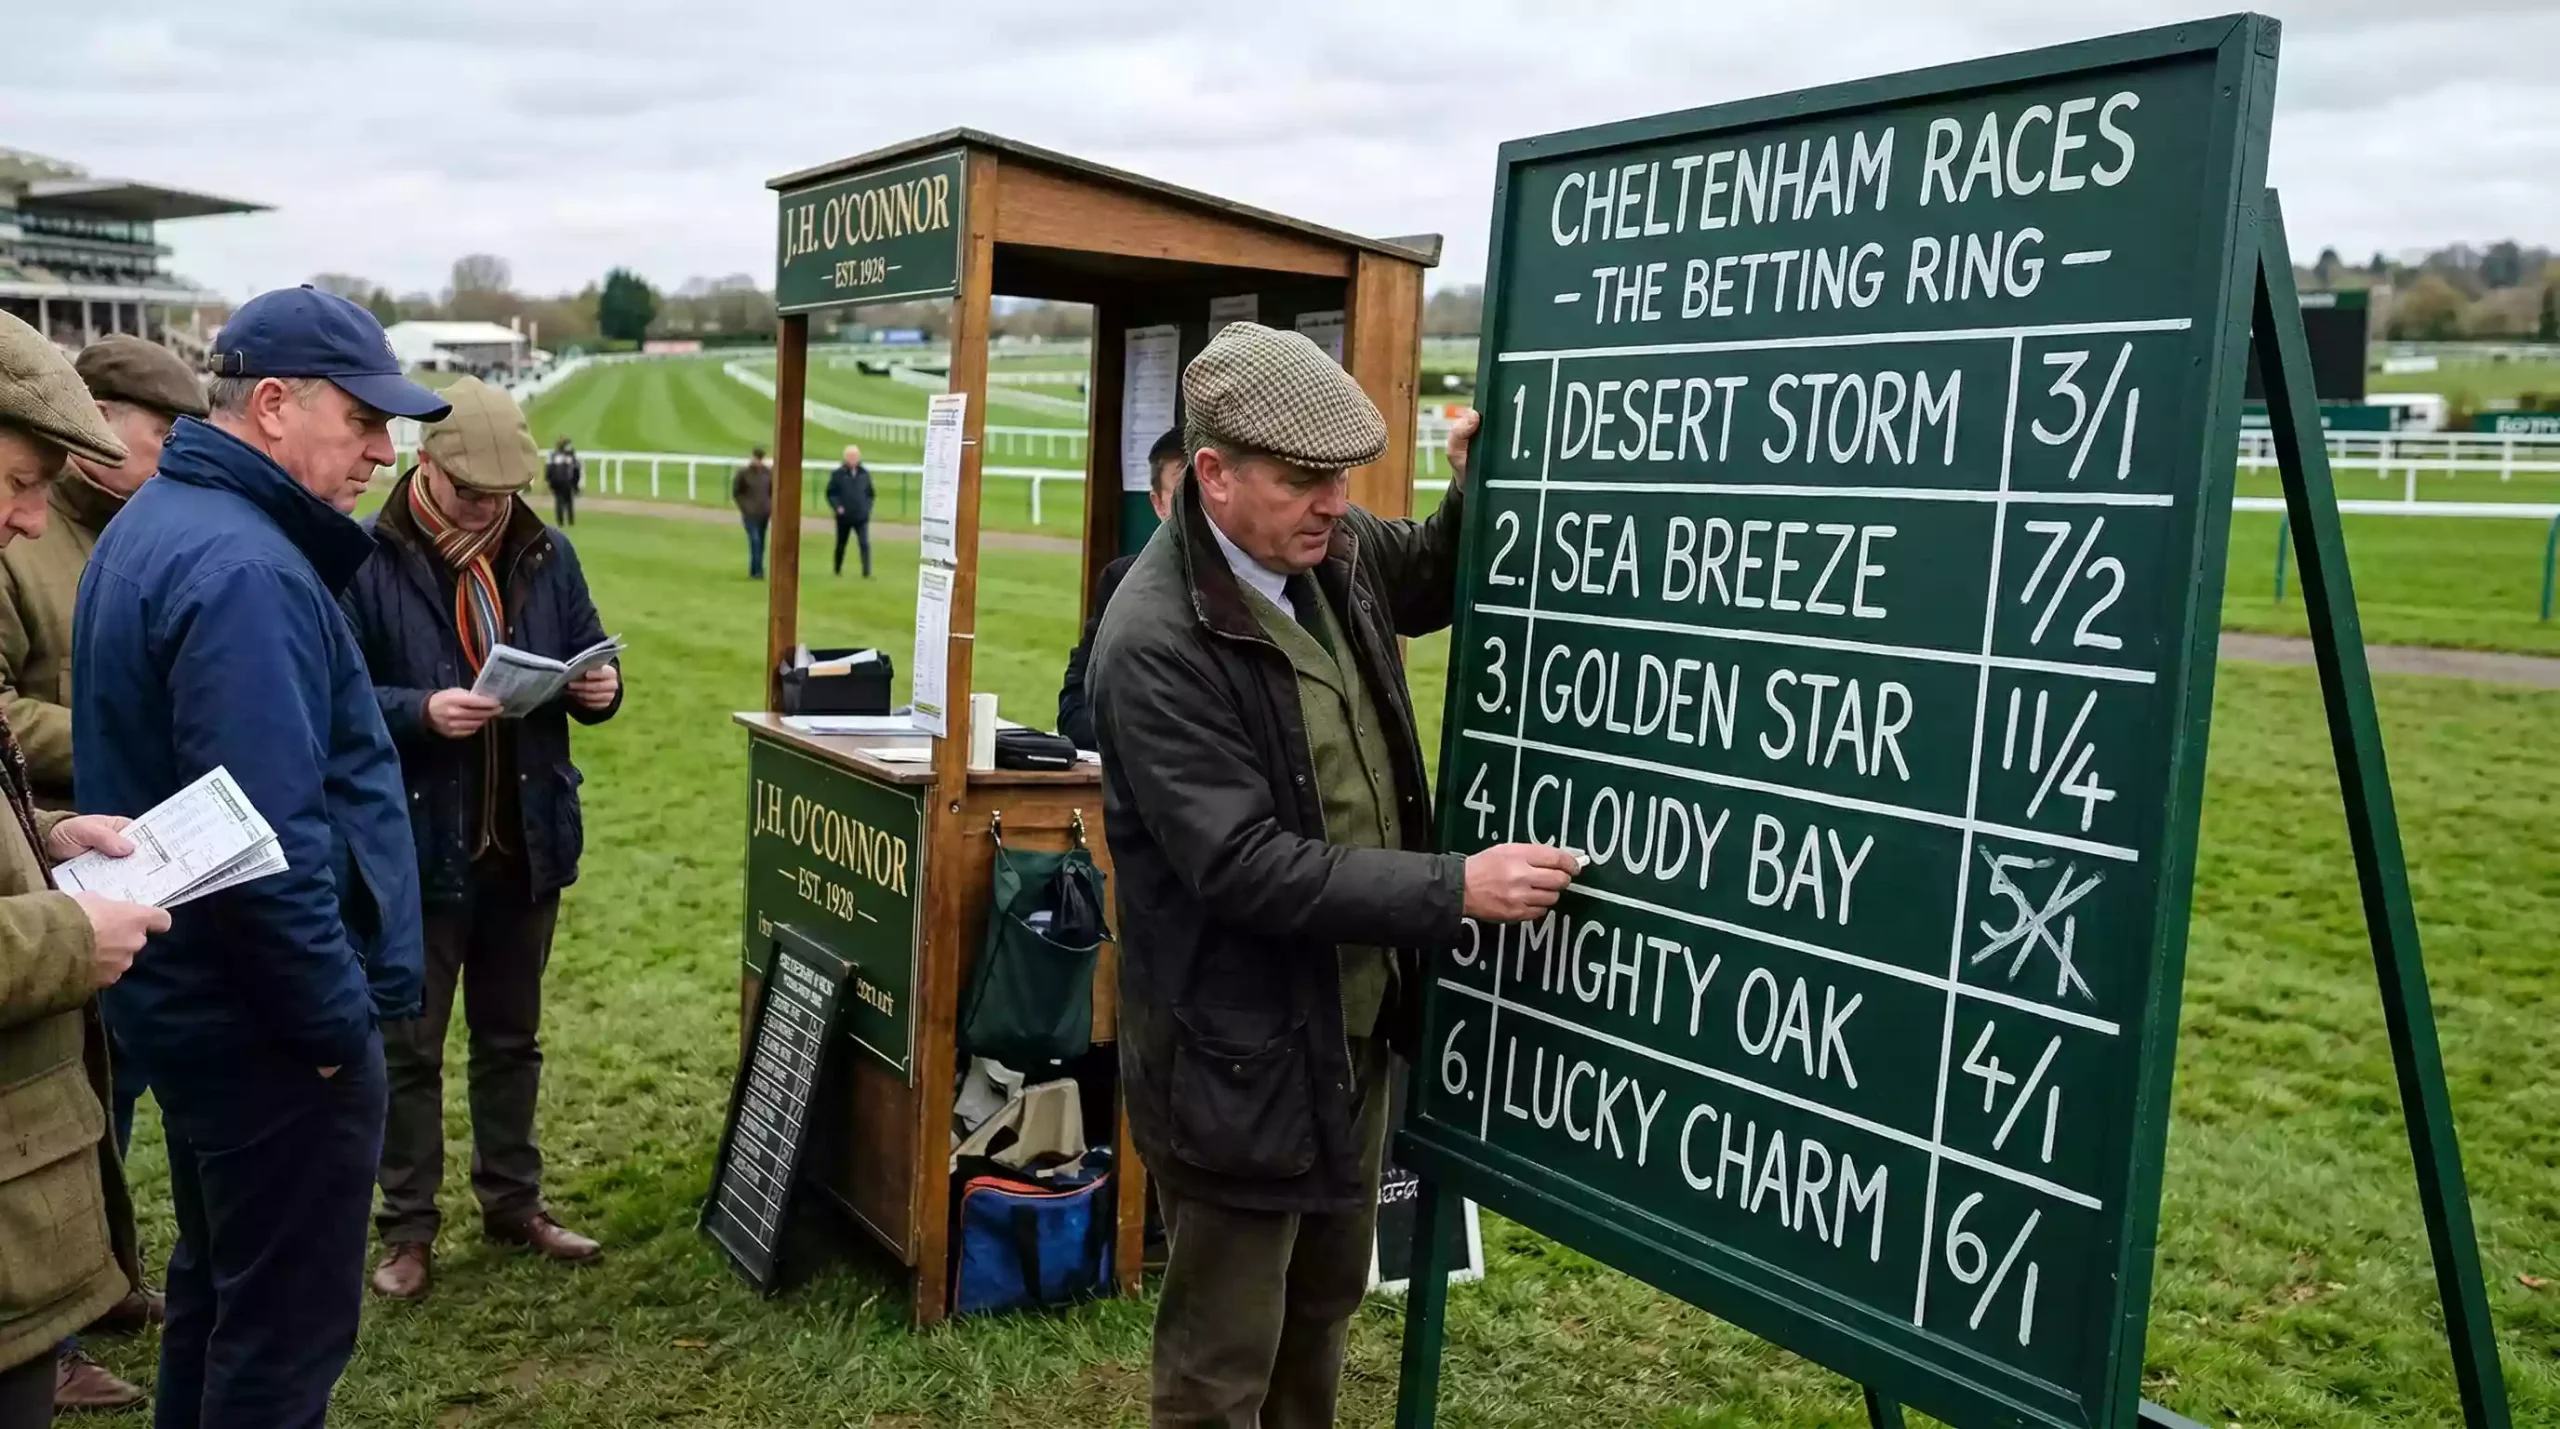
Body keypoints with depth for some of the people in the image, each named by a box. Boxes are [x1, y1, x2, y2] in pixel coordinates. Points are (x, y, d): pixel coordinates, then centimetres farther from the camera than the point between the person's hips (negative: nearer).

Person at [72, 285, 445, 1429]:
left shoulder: (157, 523, 10)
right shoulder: (242, 570, -23)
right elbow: (268, 840, -28)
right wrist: (337, 1021, -18)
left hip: (190, 996, 11)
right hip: (273, 1026, -11)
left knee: (217, 1284, 23)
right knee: (287, 1330, 2)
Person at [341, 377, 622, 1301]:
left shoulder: (546, 554, 3)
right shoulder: (368, 562, -11)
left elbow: (586, 664, 11)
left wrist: (600, 690, -12)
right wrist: (422, 712, -28)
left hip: (526, 841, 4)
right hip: (415, 846, -4)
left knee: (511, 1037, 18)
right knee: (408, 1047, 9)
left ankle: (513, 1201, 32)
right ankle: (407, 1228, 22)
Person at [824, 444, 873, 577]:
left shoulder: (864, 473, 4)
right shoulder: (838, 474, -5)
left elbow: (870, 493, 14)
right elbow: (830, 493, -1)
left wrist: (867, 508, 2)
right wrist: (837, 507, -15)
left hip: (861, 517, 1)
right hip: (844, 517, -1)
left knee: (865, 544, -12)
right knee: (841, 544, 14)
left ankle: (866, 572, -13)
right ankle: (838, 570, 32)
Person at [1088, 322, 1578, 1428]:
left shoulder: (1334, 553, -3)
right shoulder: (1155, 642, -26)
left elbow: (1436, 582, 20)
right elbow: (1245, 867, -28)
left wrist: (1476, 486, -1)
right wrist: (1456, 889, -27)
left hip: (1355, 1021, 8)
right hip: (1240, 1055, -8)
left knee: (1325, 1306, 26)